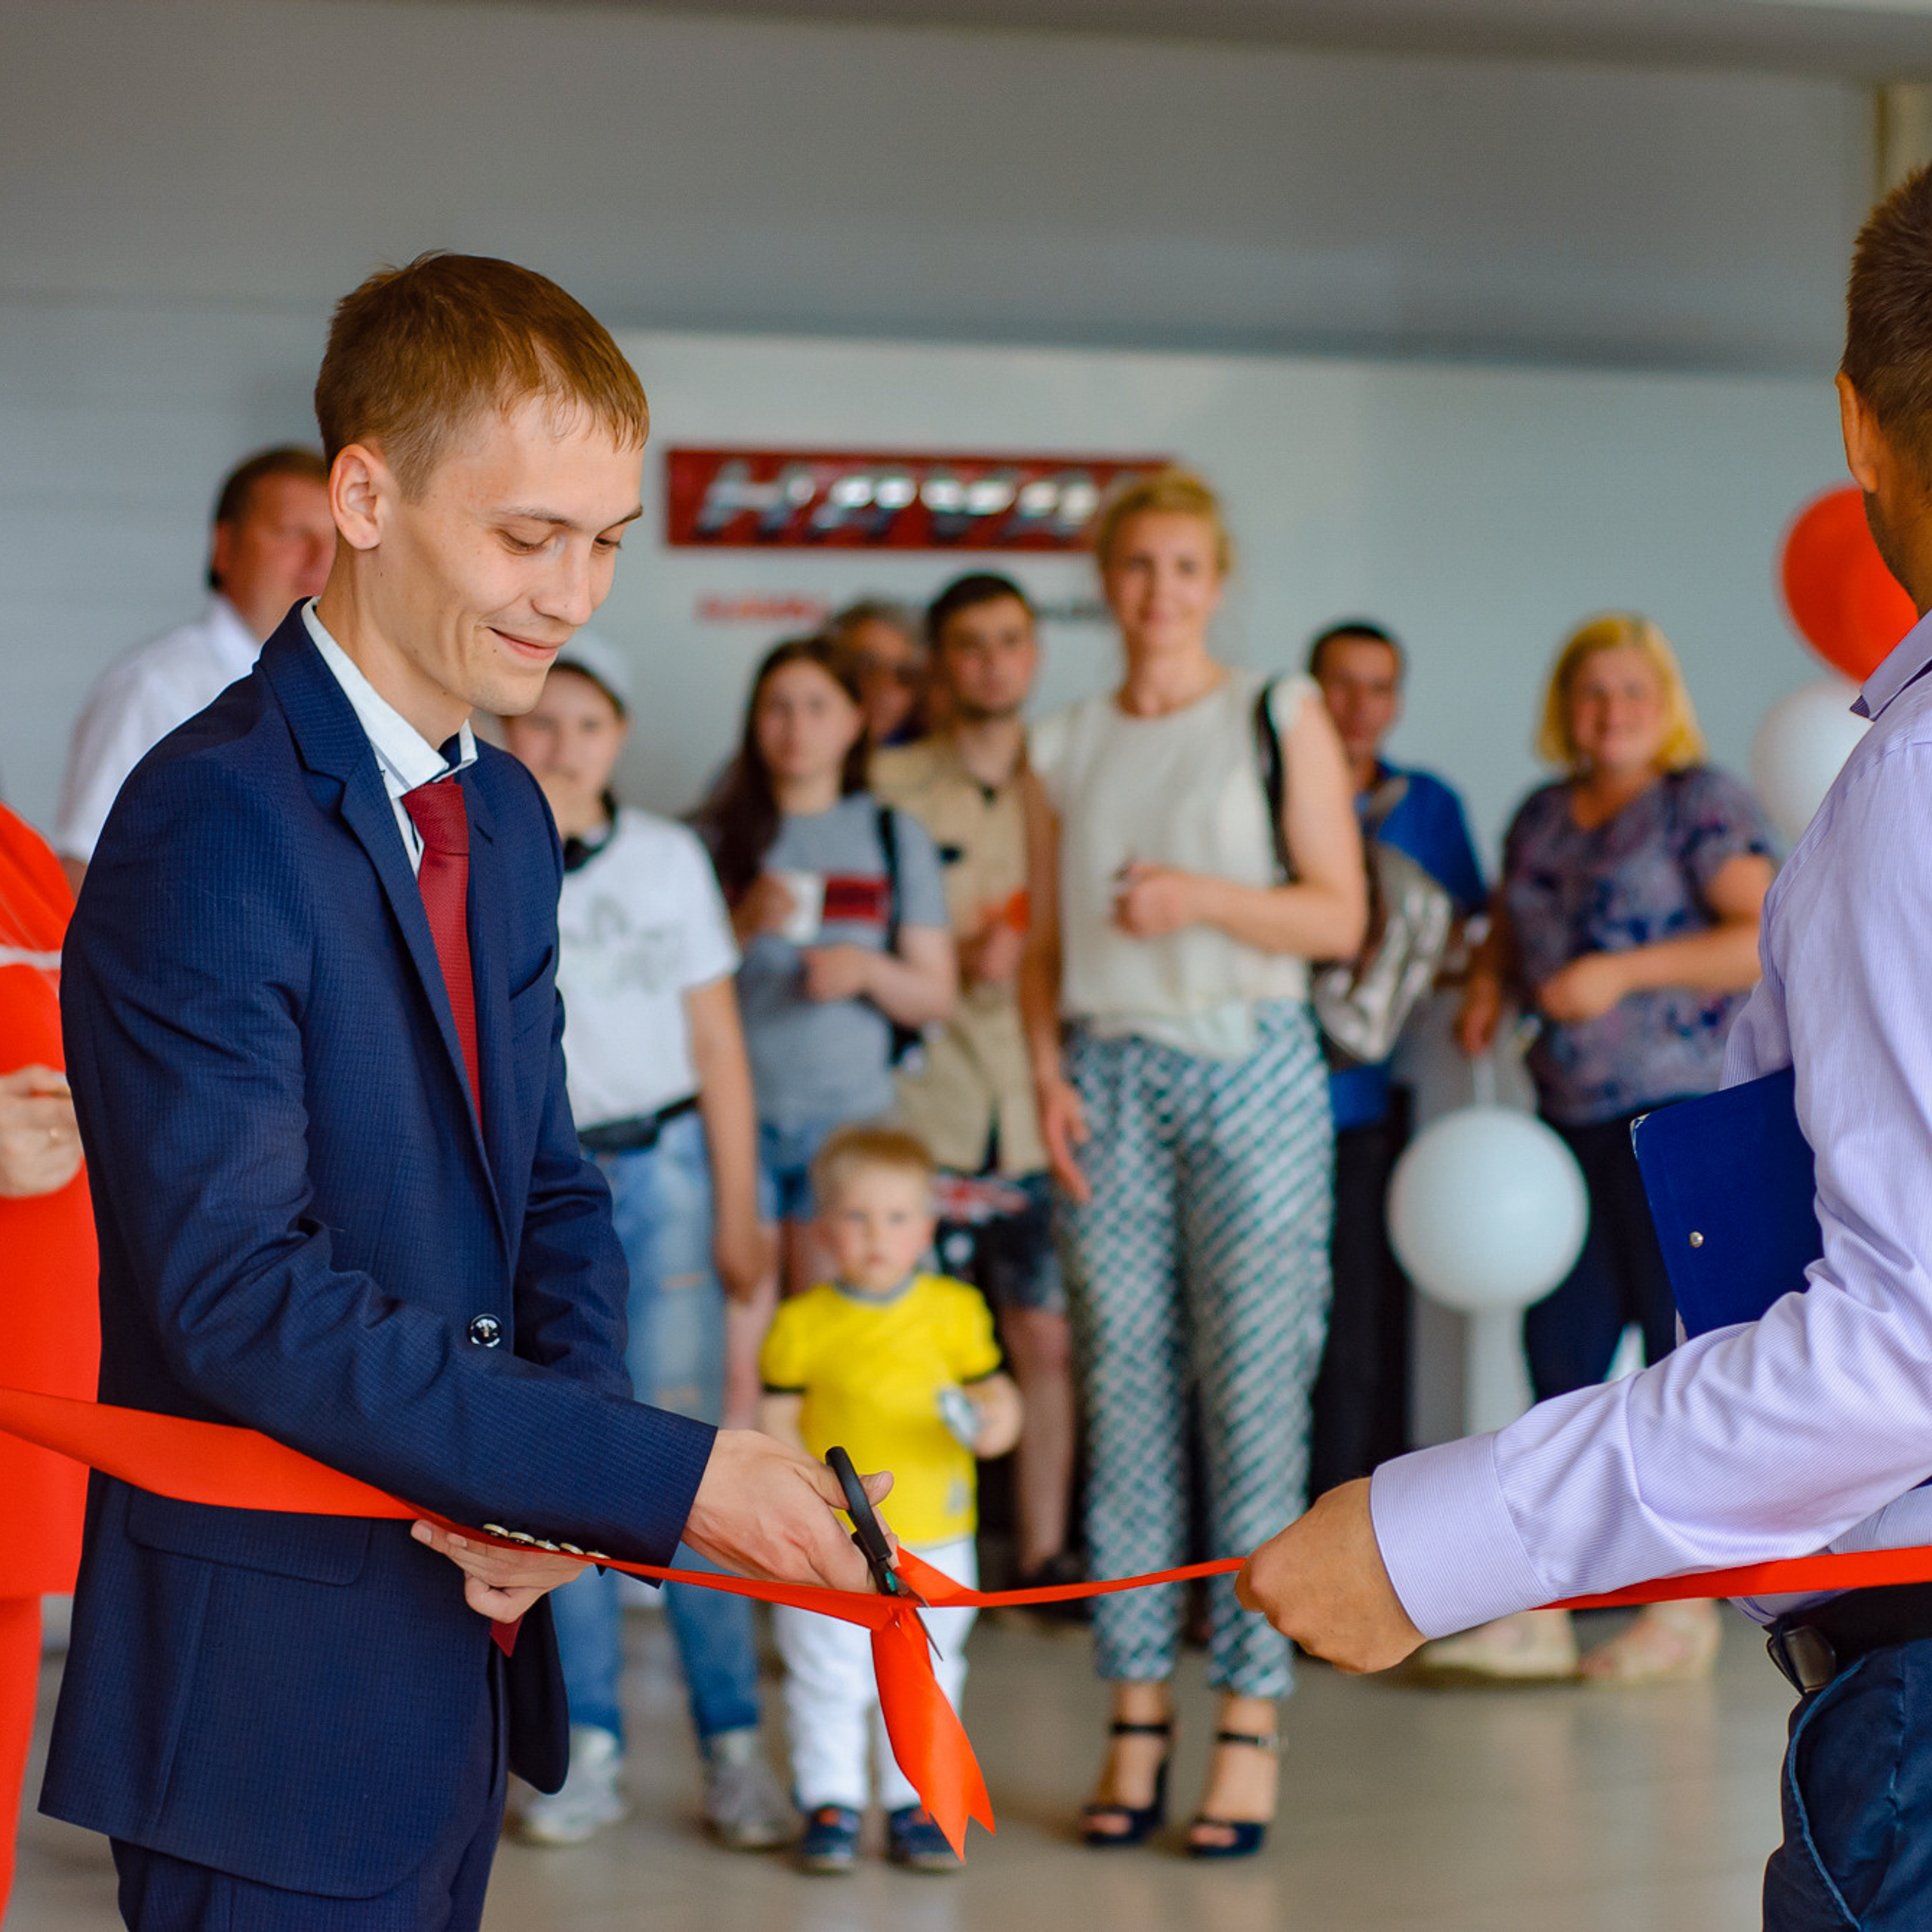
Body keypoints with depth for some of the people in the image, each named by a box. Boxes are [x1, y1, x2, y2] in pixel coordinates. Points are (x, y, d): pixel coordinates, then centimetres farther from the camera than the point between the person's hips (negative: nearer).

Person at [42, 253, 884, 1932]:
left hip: (464, 1653, 8)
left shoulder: (506, 817, 12)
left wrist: (557, 1481, -7)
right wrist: (661, 1478, -26)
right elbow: (241, 1292, -24)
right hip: (276, 1692, -8)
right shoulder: (215, 821, -17)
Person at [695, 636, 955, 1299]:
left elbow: (936, 998, 8)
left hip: (851, 1115, 1)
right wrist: (746, 926, -12)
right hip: (738, 1115, -1)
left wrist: (867, 969, -10)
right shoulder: (718, 835, 7)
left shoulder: (894, 835, 10)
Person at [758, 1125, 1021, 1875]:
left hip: (936, 1540, 2)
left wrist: (994, 1423, -16)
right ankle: (829, 1803, 16)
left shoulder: (955, 1312, 1)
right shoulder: (803, 1323, -3)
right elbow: (778, 1423, -1)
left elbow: (993, 1389, 6)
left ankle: (916, 1805, 20)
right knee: (826, 1676, 4)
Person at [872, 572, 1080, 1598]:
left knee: (1048, 1337, 3)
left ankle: (1045, 1552, 13)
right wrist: (957, 966, -12)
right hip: (926, 1102, -2)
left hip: (1038, 1113, 2)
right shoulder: (892, 783, 4)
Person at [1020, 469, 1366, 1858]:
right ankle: (1138, 1721, 7)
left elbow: (1340, 916, -2)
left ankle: (1251, 1727, -1)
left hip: (1251, 1070, -3)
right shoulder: (1067, 751, 13)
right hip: (1111, 1078, 3)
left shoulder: (1280, 718, 4)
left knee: (1255, 1399, -5)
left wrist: (1202, 897, -15)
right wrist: (1047, 1068, -1)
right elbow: (1044, 947, 15)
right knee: (1125, 1398, 1)